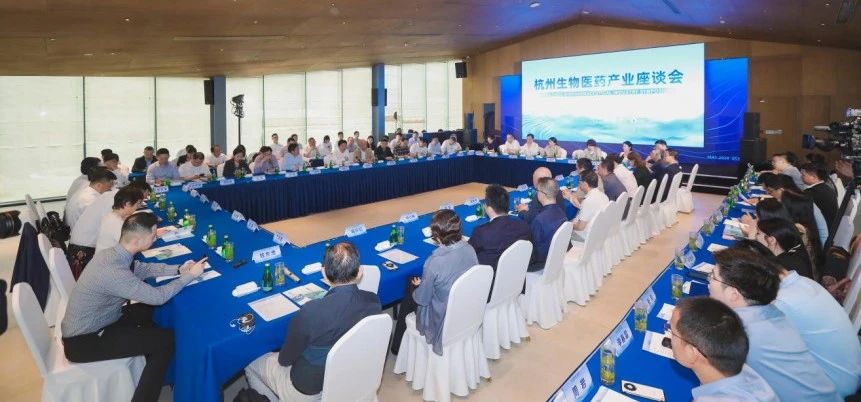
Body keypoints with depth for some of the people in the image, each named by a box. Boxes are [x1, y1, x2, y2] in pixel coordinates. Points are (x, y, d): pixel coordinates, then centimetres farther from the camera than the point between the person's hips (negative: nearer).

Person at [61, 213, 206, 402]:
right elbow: (158, 297, -24)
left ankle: (158, 373, 27)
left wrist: (178, 269, 0)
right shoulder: (113, 272, -33)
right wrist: (190, 275, -12)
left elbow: (143, 269, 12)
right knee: (165, 340, -11)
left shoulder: (114, 254, -6)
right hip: (83, 341, -9)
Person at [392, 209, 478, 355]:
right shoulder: (469, 249, -15)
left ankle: (398, 347, 42)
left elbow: (422, 299, -18)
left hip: (442, 319, -6)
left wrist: (418, 285, 5)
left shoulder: (434, 263, -33)